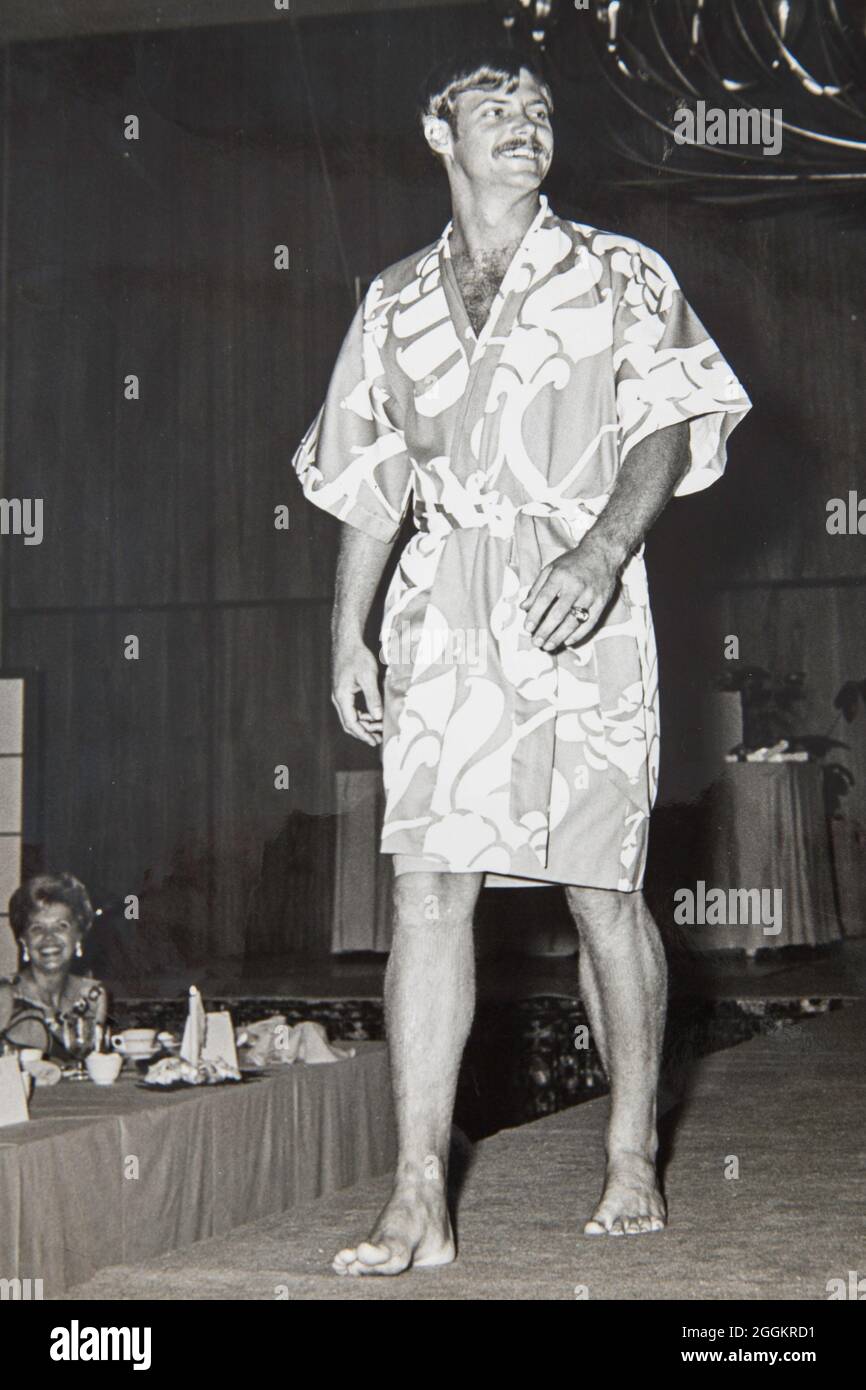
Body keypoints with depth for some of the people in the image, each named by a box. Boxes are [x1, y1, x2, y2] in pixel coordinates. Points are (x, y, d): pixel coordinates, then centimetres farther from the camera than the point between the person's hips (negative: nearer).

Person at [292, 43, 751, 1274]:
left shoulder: (618, 275, 11)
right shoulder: (394, 304, 19)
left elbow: (669, 426, -1)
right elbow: (370, 486, 20)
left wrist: (605, 544, -19)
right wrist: (347, 638, 12)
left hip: (580, 611, -2)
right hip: (443, 614, 2)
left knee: (604, 887, -1)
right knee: (428, 885, -9)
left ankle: (633, 1163, 14)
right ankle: (420, 1203, -9)